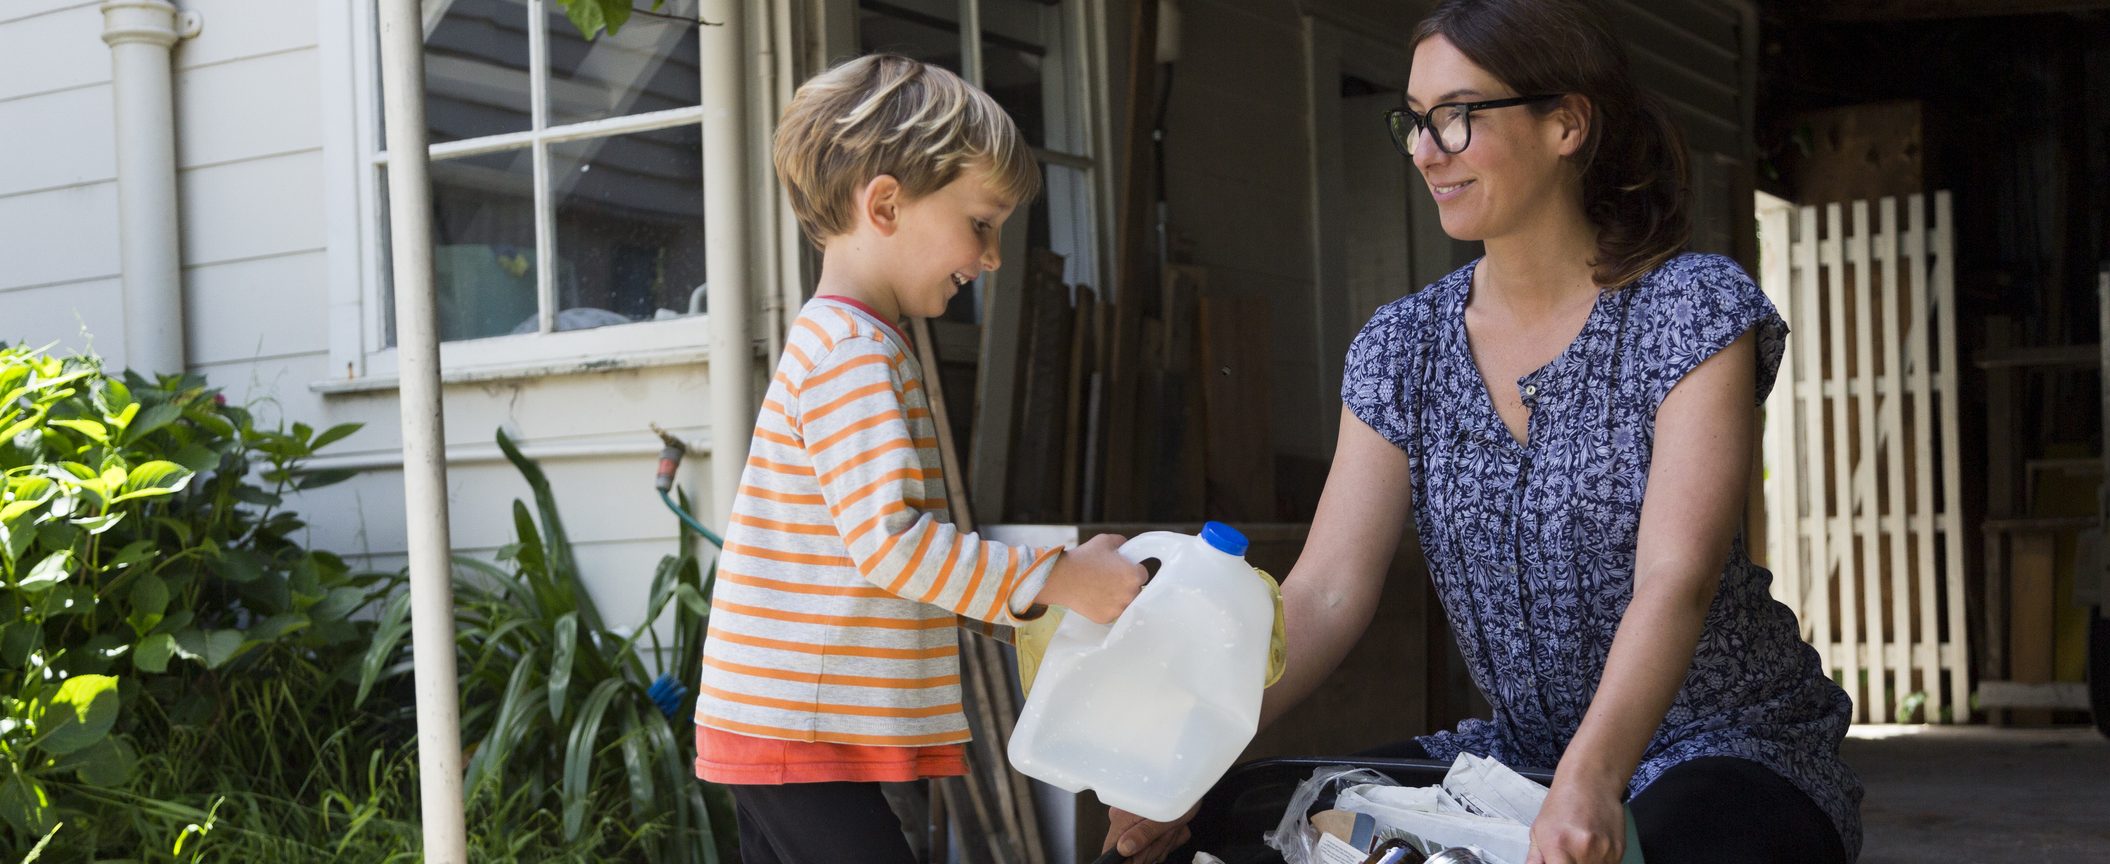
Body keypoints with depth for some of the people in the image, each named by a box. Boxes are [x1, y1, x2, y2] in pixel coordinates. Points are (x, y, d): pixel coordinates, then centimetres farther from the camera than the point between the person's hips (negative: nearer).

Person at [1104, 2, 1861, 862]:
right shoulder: (1403, 346, 4)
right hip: (1519, 752, 5)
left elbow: (1675, 581, -24)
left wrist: (1590, 782, -40)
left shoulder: (1695, 310, -11)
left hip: (1729, 746, -4)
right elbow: (1325, 592, -5)